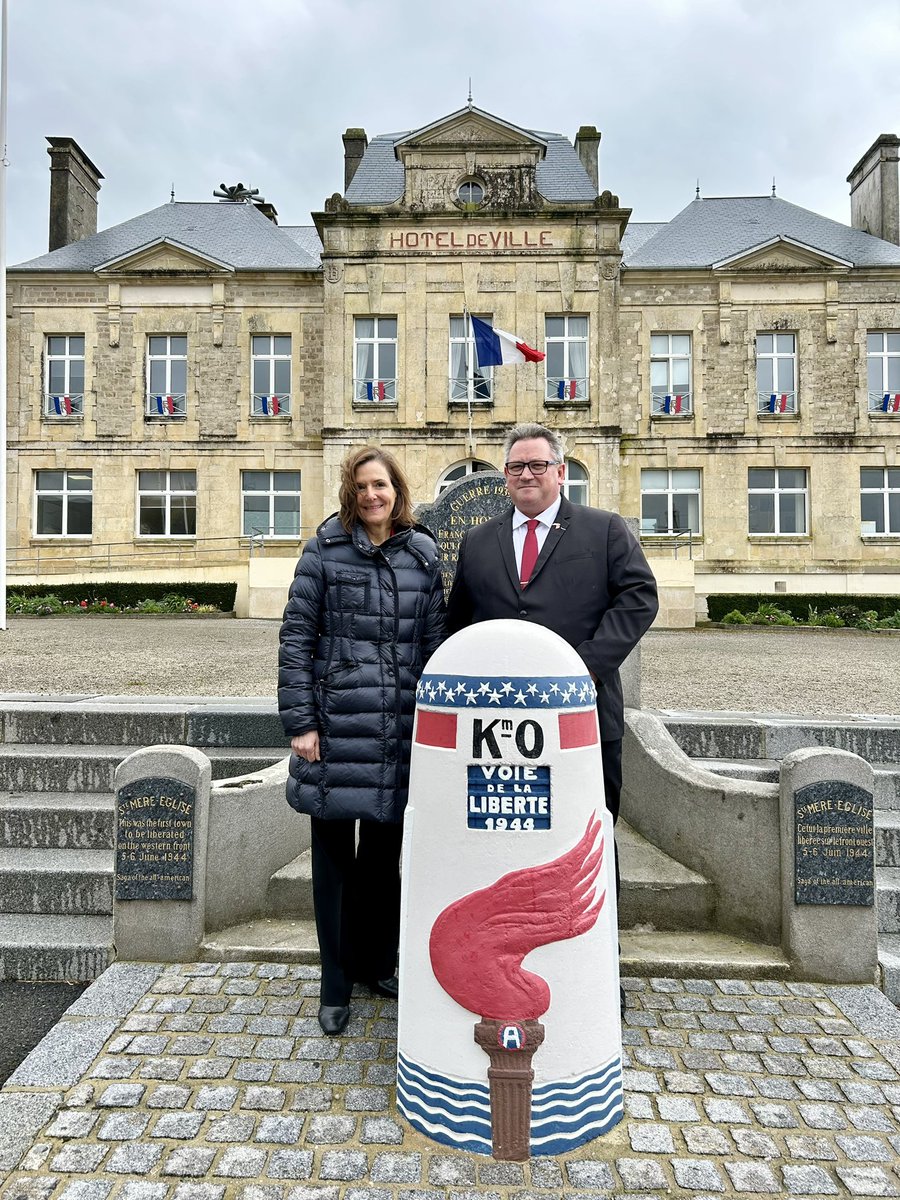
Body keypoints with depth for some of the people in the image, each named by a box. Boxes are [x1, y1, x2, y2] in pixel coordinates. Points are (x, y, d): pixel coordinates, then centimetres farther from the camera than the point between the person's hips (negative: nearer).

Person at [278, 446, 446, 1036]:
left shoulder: (424, 556, 8)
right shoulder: (325, 551, 0)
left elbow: (435, 642, 9)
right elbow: (297, 636, -2)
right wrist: (300, 721, -8)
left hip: (400, 728, 2)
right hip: (337, 722, -2)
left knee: (384, 851, 14)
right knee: (334, 853, 8)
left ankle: (377, 962, 35)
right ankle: (336, 985, 24)